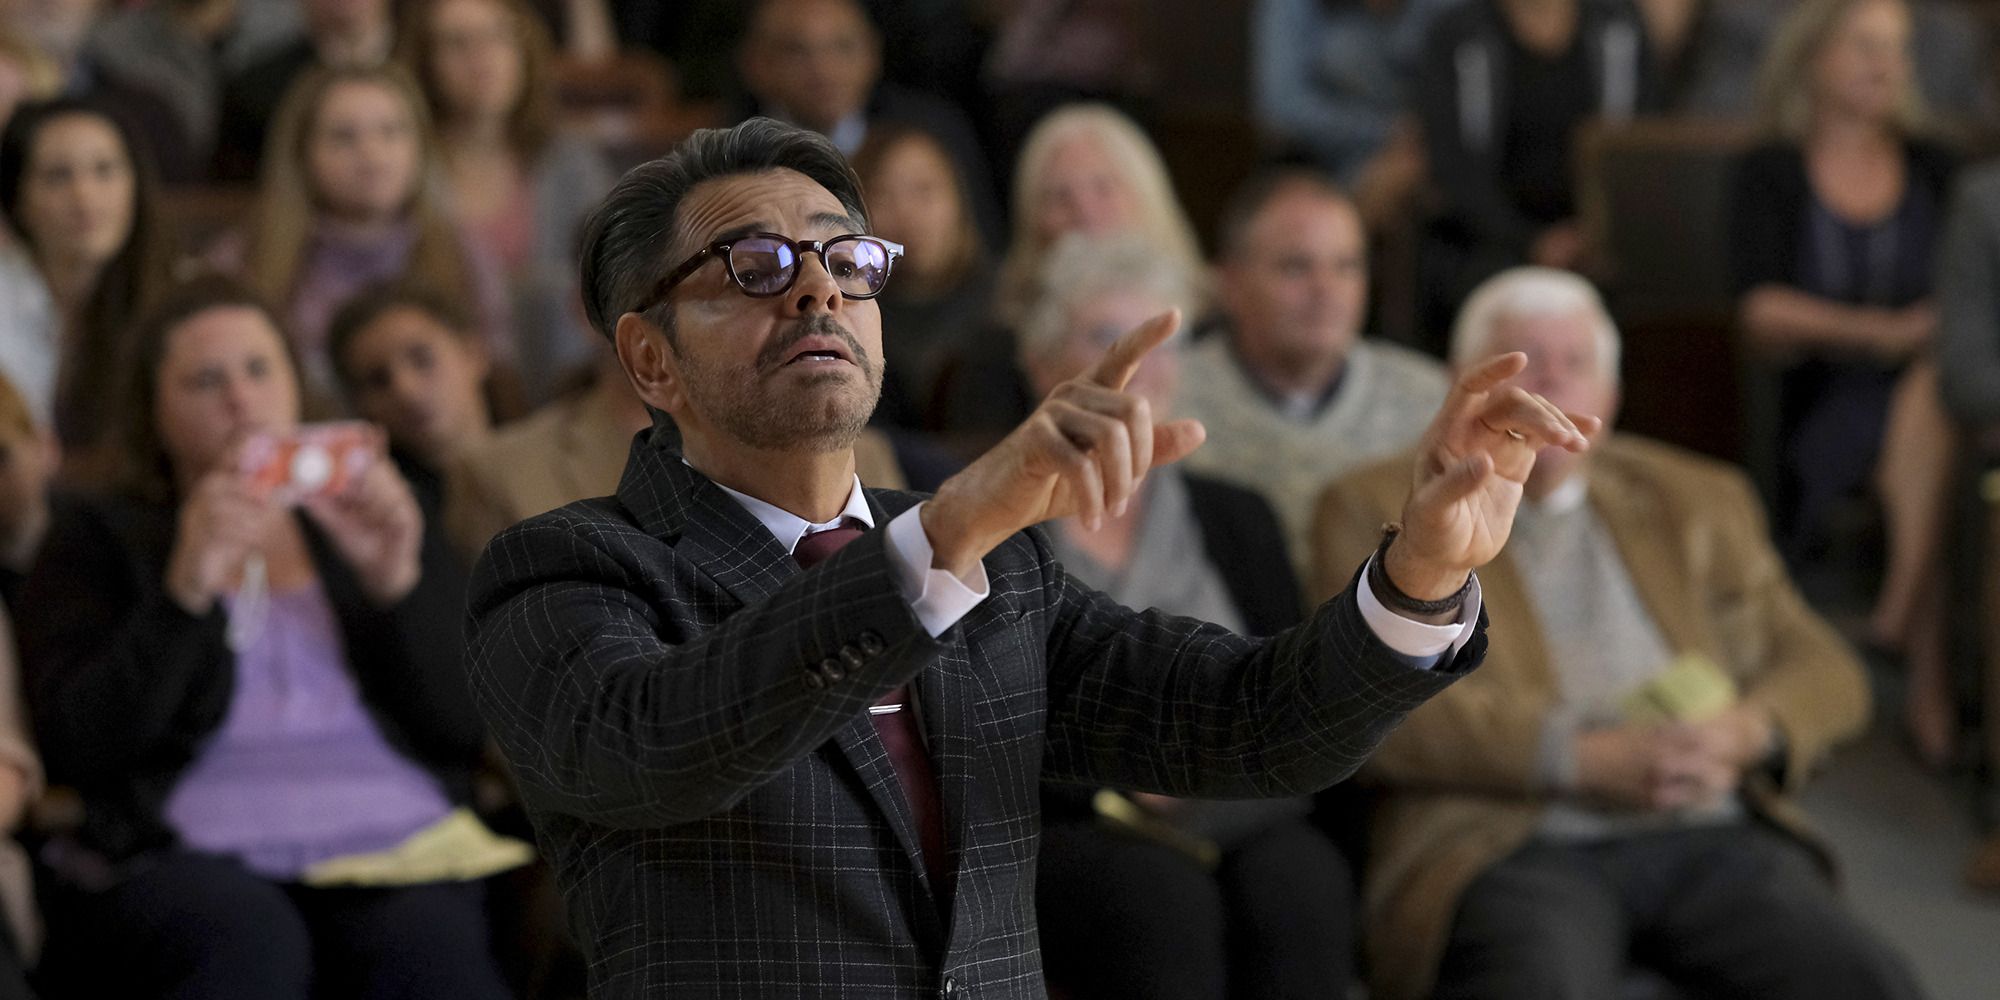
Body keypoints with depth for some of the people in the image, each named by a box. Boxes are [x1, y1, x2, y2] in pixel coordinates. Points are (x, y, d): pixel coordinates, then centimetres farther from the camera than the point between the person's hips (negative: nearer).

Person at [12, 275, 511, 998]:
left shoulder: (375, 528, 24)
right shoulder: (96, 547, 17)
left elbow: (462, 724, 11)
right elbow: (78, 747, 0)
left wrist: (396, 582, -5)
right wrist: (185, 592, -11)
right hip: (187, 858, -1)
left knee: (428, 940, -36)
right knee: (252, 937, -39)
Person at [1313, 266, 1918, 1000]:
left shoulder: (1695, 502, 23)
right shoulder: (1378, 510, 11)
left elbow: (1823, 672, 18)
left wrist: (1741, 735, -6)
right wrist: (1589, 760, -13)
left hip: (1713, 838, 4)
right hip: (1509, 852, -4)